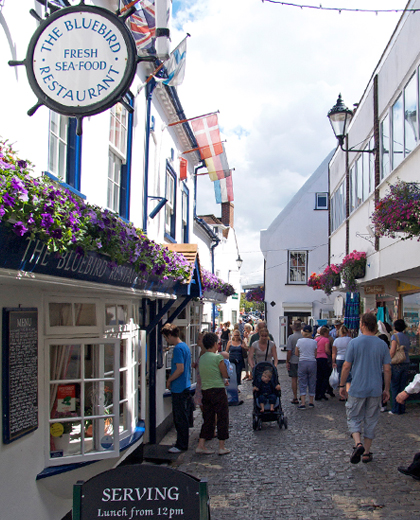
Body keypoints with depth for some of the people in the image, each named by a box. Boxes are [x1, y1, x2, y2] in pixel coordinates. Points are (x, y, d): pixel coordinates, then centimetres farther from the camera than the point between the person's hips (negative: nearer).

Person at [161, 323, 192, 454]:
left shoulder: (178, 348, -18)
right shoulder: (185, 346, 12)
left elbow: (180, 369, -24)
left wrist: (169, 381, -11)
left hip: (179, 388, -10)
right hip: (186, 386, 10)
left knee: (180, 417, -2)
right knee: (182, 416, 17)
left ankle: (181, 445, 5)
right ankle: (183, 439, 26)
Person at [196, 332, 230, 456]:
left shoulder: (201, 358, 8)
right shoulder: (218, 357, -12)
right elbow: (225, 374, -8)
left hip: (205, 390, 6)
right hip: (218, 390, -6)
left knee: (207, 418, 13)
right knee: (222, 418, 5)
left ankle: (201, 445, 11)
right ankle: (222, 447, 9)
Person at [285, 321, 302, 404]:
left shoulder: (291, 337, -10)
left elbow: (289, 351, -12)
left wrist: (287, 362, -4)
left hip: (293, 361, -3)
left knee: (294, 379, 5)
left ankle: (295, 398, 8)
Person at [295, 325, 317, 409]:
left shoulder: (299, 341, -3)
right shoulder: (314, 342, -3)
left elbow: (296, 354, 3)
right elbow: (315, 355, 2)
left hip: (302, 362, 0)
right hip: (312, 363, 1)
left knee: (302, 383, 2)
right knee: (312, 383, 12)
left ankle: (303, 403, -5)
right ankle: (311, 402, 18)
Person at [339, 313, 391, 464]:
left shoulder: (354, 342, -8)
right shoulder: (382, 344, 0)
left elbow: (346, 366, -7)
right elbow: (387, 369, 0)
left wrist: (342, 386, 4)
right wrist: (387, 389, 11)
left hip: (357, 389, -2)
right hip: (375, 390, 3)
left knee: (353, 419, 8)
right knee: (371, 421, 14)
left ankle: (358, 443, -16)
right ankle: (366, 453, 17)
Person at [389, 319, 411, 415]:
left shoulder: (395, 336, -8)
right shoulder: (407, 337, 11)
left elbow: (392, 351, -15)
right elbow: (407, 350, 10)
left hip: (397, 364, -6)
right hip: (406, 363, 6)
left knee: (395, 387, 1)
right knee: (402, 387, 11)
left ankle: (396, 410, 3)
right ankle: (402, 409, 14)